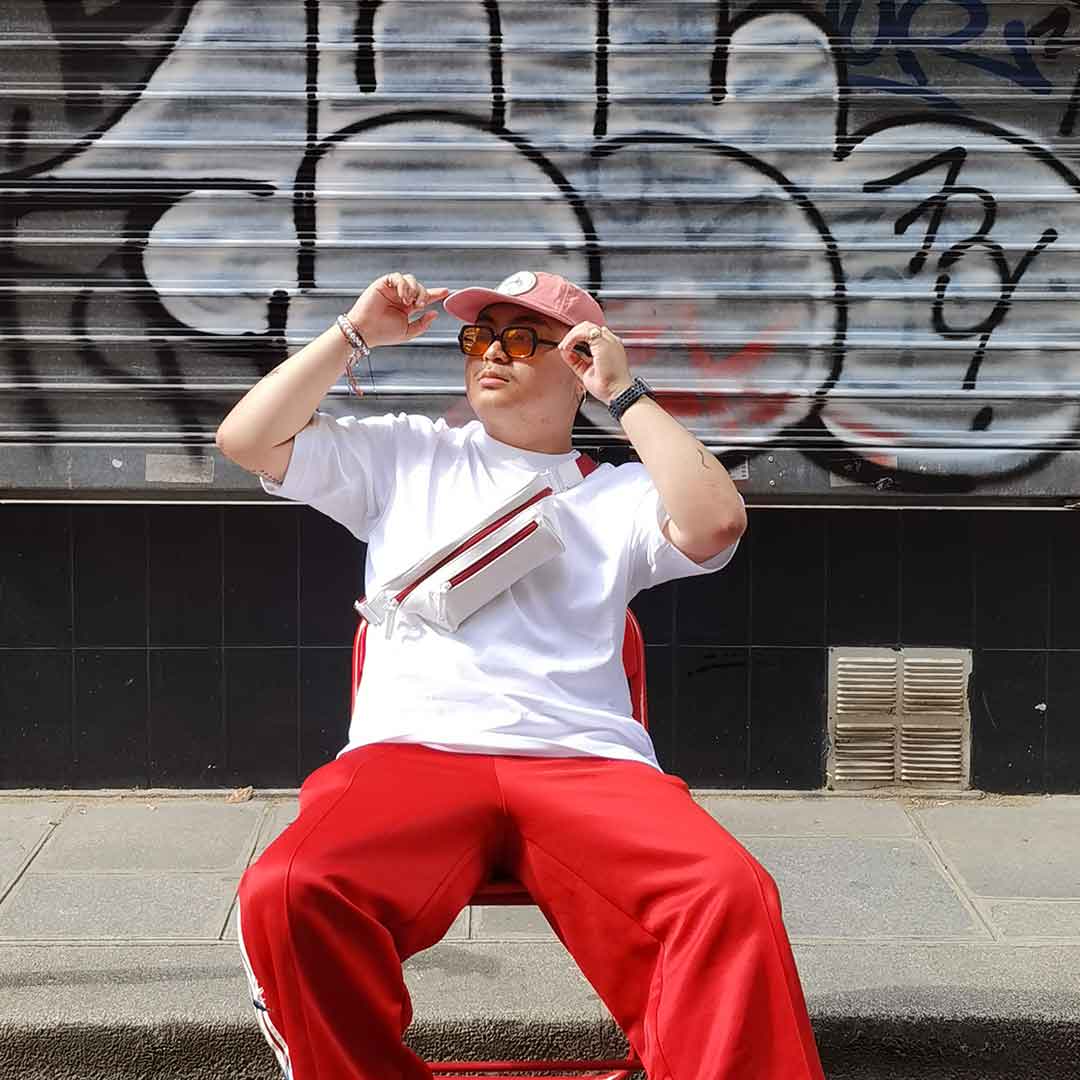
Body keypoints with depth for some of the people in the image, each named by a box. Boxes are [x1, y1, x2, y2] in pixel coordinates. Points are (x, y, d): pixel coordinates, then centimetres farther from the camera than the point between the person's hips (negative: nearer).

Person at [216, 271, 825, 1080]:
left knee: (731, 896, -34)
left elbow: (715, 524, -1)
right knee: (287, 895, -34)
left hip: (586, 764, 0)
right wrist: (357, 332, 15)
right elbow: (246, 440, 19)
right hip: (409, 756, 1)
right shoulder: (404, 454, 26)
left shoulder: (620, 492, 21)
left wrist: (625, 392, 6)